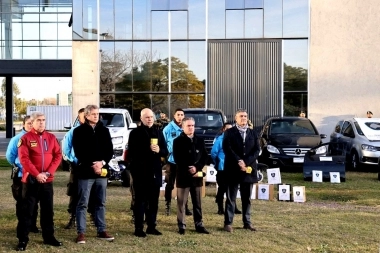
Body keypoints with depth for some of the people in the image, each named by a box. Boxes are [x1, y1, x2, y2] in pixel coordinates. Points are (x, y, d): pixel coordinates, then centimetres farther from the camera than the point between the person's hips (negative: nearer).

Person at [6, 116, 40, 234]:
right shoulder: (17, 139, -4)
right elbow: (9, 155, 2)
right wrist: (17, 165, 9)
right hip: (21, 175, -2)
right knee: (21, 202, 7)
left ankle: (32, 225, 19)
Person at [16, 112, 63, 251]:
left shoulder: (51, 137, 7)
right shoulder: (25, 138, -3)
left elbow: (58, 156, 3)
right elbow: (24, 159, -11)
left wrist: (48, 173, -10)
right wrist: (37, 174, -17)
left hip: (47, 180, 4)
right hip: (30, 180, -4)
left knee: (48, 210, 11)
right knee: (27, 210, 0)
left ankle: (49, 236, 21)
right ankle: (23, 239, 6)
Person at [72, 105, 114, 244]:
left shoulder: (104, 130, 11)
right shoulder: (79, 131, 0)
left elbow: (110, 150, 7)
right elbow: (79, 152, -7)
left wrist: (102, 162, -10)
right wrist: (92, 165, -15)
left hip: (102, 171, 4)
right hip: (85, 172, -4)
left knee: (101, 203, 10)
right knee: (82, 204, -2)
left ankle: (101, 231, 17)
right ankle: (81, 233, 2)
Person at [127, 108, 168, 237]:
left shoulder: (158, 132, 15)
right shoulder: (135, 133, 0)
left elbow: (165, 152, 12)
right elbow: (131, 153, -3)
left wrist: (159, 150, -9)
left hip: (155, 173, 5)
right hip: (141, 172, -5)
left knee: (154, 201, 8)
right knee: (140, 201, -2)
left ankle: (151, 226, 16)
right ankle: (139, 228, 3)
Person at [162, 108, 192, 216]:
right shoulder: (168, 128, -3)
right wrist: (170, 151, -13)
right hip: (171, 160, -2)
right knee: (169, 184, 6)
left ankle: (185, 207, 16)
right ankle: (167, 206, 16)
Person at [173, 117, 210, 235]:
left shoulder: (200, 141, 11)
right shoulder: (178, 141, 0)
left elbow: (204, 157, 7)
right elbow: (177, 159, -8)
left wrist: (196, 168, -9)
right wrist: (189, 170, -14)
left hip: (197, 175, 4)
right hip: (183, 175, -4)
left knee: (197, 202, 8)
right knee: (181, 202, 0)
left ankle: (199, 225, 14)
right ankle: (181, 226, 5)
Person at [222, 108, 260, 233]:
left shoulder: (253, 133, 11)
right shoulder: (229, 132, 1)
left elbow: (257, 150, 2)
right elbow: (227, 149, -10)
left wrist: (246, 162, -12)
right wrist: (239, 162, -18)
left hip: (249, 169, 4)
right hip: (233, 169, -3)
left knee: (247, 198, 10)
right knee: (231, 198, 0)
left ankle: (247, 222, 17)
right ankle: (228, 222, 4)